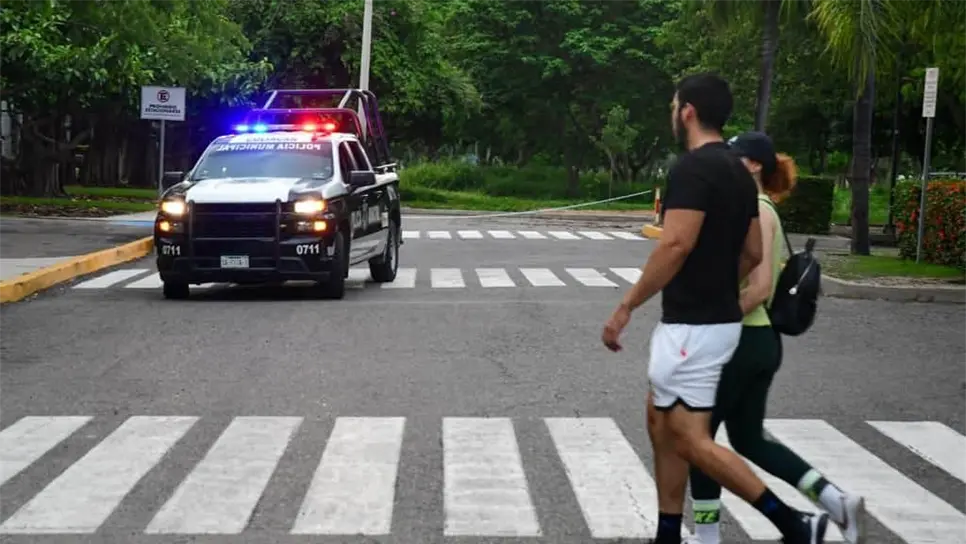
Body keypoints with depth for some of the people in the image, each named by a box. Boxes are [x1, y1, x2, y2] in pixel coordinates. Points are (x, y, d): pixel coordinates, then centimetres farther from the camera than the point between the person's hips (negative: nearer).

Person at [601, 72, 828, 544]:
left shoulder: (693, 167, -17)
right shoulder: (737, 171, 12)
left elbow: (676, 245, -25)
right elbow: (753, 254, 16)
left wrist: (625, 307, -19)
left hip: (692, 326, -10)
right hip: (715, 318, 10)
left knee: (690, 439, -5)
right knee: (662, 425, 16)